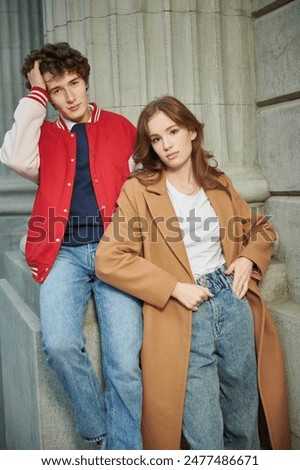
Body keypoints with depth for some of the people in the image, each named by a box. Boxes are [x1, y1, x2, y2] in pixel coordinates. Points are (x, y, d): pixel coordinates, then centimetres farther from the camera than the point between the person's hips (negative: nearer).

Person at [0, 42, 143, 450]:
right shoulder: (44, 134, 15)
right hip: (64, 252, 1)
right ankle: (100, 430, 3)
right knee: (59, 344, -22)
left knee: (125, 364, -12)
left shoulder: (120, 127, 15)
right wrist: (35, 95, 1)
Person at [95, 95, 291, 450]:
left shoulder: (218, 184, 11)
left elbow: (260, 228, 24)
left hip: (233, 301, 4)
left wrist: (248, 258, 3)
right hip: (182, 315, -4)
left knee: (245, 426, 16)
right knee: (205, 440, 0)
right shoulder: (139, 189, -4)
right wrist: (176, 288, -16)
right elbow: (108, 260, -12)